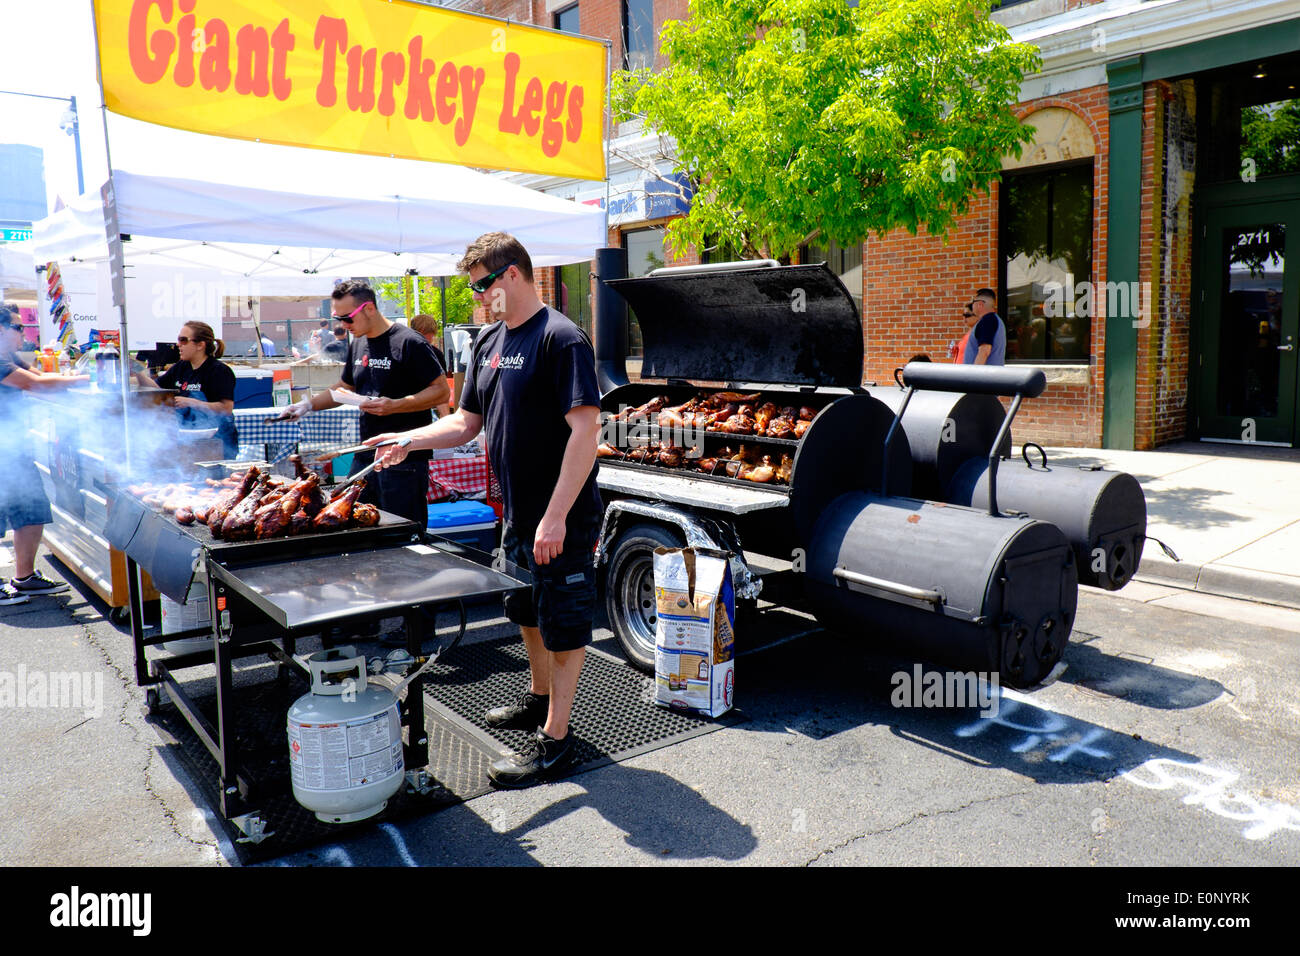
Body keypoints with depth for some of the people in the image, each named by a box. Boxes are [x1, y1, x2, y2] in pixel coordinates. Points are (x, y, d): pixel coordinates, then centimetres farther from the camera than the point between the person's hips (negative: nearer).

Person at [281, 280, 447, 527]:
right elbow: (344, 389, 28)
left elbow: (441, 391, -13)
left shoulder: (408, 342, -10)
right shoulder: (358, 344, 15)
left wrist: (394, 405, -22)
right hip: (365, 456, 8)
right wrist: (308, 404, 13)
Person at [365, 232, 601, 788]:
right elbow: (467, 422, 16)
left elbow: (585, 430, -23)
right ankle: (539, 698, 42)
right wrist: (408, 440, 1)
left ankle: (555, 736, 16)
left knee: (563, 621, 3)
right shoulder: (489, 341, 11)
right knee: (526, 610, 22)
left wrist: (556, 516, -26)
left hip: (563, 518, -9)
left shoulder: (562, 339, -16)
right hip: (517, 512, 9)